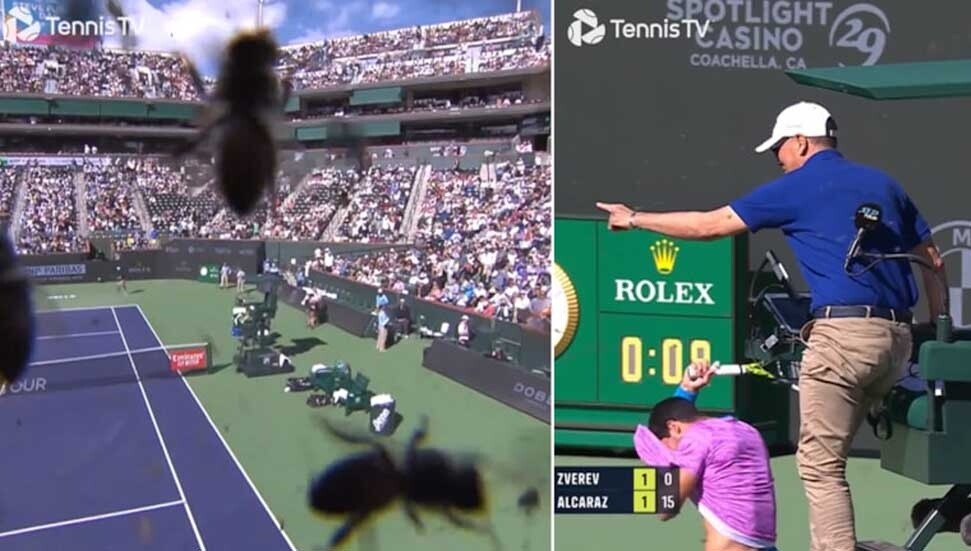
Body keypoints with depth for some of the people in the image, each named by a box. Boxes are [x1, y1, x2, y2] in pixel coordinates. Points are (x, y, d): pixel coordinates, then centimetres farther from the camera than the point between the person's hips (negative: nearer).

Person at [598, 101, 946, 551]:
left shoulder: (796, 187, 0)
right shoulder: (883, 183, 18)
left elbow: (710, 225, 4)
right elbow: (933, 260, 19)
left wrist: (634, 219, 15)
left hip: (844, 332, -7)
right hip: (898, 336, 8)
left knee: (820, 463, -2)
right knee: (830, 455, 17)